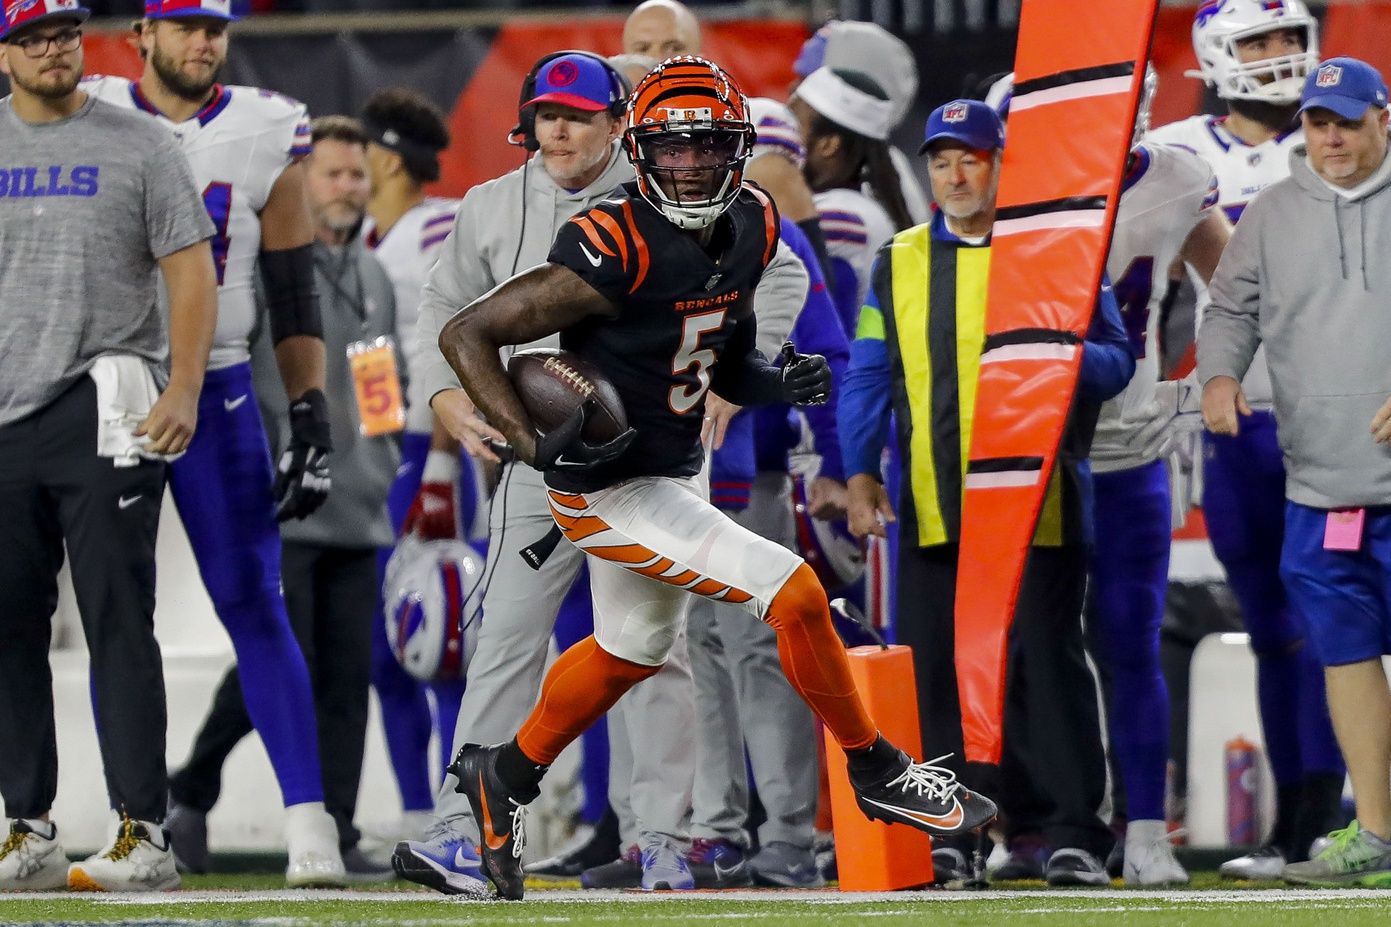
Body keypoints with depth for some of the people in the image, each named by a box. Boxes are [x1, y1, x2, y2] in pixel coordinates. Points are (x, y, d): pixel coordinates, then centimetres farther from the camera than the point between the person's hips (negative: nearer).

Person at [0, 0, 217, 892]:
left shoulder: (139, 144, 3)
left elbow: (192, 271, -1)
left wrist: (183, 389, -13)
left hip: (106, 410, -4)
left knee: (117, 620, -9)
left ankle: (143, 833, -9)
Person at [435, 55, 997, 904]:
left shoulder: (749, 230, -4)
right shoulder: (617, 253, -28)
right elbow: (466, 335, -23)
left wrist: (785, 385, -13)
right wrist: (537, 448, -31)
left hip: (677, 470, 9)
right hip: (612, 494, -9)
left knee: (631, 653, 27)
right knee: (794, 592, -12)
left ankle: (505, 779, 46)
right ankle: (878, 773, 7)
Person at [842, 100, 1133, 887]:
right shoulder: (900, 263, 15)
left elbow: (1117, 361, 5)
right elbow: (868, 375, 14)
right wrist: (860, 471, 2)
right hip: (933, 505, 3)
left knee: (1049, 661, -4)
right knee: (935, 667, 1)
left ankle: (1068, 831, -3)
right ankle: (946, 830, 7)